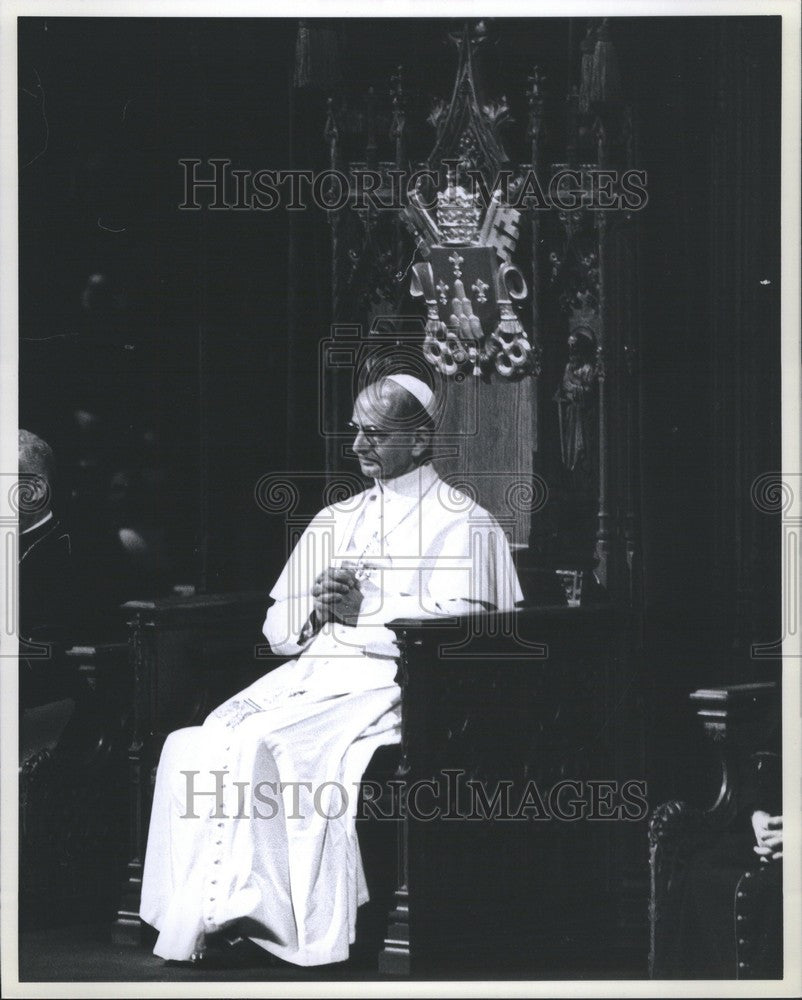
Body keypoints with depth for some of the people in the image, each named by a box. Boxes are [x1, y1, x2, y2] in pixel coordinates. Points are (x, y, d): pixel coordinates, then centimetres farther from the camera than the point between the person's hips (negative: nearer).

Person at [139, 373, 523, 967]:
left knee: (258, 746, -30)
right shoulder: (334, 521, 27)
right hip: (310, 670, 7)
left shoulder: (462, 523, 6)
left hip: (388, 679, -7)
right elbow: (277, 629, 22)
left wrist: (367, 610, -14)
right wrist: (316, 608, -1)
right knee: (197, 743, -20)